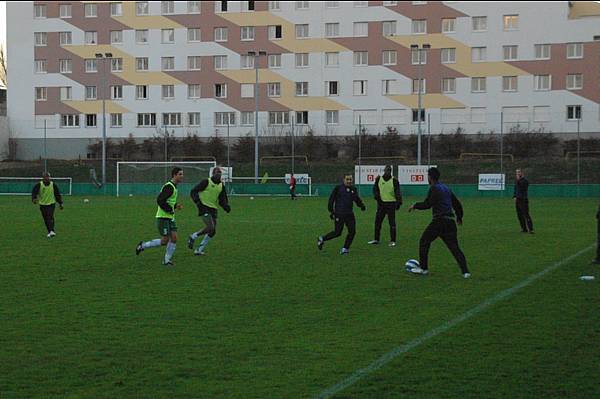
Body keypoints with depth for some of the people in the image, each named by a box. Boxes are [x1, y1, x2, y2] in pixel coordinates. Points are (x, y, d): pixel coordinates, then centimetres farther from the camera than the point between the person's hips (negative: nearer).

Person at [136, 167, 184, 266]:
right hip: (163, 217, -9)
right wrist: (171, 210, -18)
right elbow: (160, 200, -25)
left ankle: (167, 260, 6)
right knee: (165, 241, -8)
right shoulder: (169, 187, -18)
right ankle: (143, 245, 9)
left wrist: (176, 206, 7)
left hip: (170, 218, 9)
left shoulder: (174, 187, 14)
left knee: (174, 238, -2)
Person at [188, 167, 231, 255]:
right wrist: (197, 201, -23)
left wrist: (226, 207, -2)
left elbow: (222, 200, 18)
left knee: (212, 231, 3)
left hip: (213, 209, 7)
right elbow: (193, 192, -6)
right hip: (204, 207, -7)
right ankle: (193, 237, 0)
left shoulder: (221, 186, 11)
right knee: (210, 227, -22)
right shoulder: (206, 182, -7)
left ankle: (199, 250, 14)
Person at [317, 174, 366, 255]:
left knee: (352, 231, -4)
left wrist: (362, 206, -6)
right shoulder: (338, 188, -5)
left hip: (349, 214, 5)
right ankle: (322, 239, 19)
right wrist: (331, 211, -7)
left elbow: (357, 200, 15)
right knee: (337, 232, -3)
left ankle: (345, 248, 8)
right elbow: (331, 199, -3)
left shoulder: (353, 189, 9)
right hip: (339, 214, -5)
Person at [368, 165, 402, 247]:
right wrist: (377, 197, -6)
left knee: (392, 223, -3)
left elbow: (398, 192, -7)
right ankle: (376, 239, 21)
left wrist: (399, 202, -18)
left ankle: (393, 241, 4)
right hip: (381, 203, 3)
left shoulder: (394, 180, -4)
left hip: (391, 203, -3)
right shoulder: (378, 179, 5)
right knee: (377, 222, 8)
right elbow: (375, 189, 12)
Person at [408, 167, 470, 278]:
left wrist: (415, 206, 3)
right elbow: (457, 203, 25)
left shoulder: (434, 188, -6)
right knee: (454, 247, 3)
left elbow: (427, 204, -12)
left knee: (424, 242, 10)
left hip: (439, 221, -7)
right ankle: (465, 271, -10)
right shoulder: (446, 188, 19)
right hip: (450, 222, 7)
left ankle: (423, 268, 14)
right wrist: (459, 217, 38)